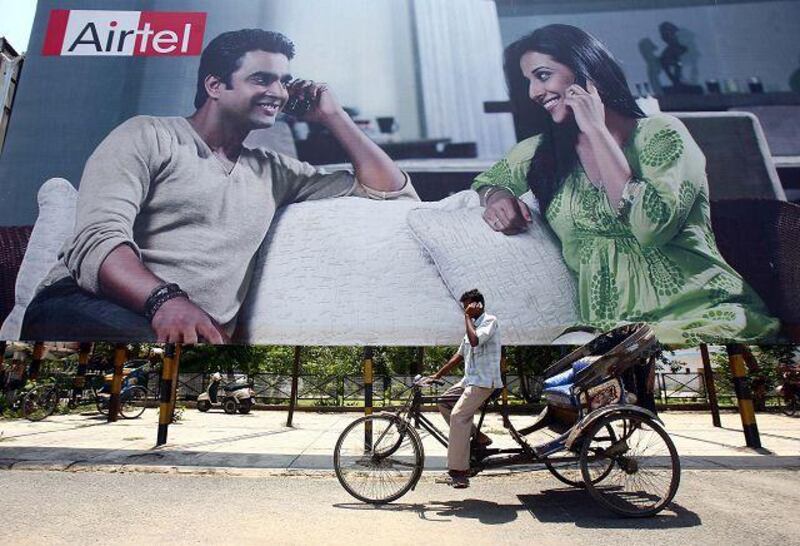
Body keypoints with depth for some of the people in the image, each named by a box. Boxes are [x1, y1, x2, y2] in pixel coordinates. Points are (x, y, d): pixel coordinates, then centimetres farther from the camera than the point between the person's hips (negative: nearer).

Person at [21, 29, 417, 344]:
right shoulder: (149, 136, 8)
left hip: (198, 331, 4)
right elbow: (99, 238, -9)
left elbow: (391, 191, 21)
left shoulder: (275, 171, 19)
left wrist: (332, 116, 16)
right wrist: (166, 299, -30)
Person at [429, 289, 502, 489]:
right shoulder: (473, 325, 18)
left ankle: (459, 472, -10)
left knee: (457, 416, -17)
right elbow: (460, 355, 20)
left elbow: (475, 341, -29)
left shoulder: (489, 321, -9)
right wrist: (437, 375, 17)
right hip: (470, 379, 10)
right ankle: (476, 436, 12)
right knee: (443, 402, 7)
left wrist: (468, 317, -16)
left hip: (484, 380, -10)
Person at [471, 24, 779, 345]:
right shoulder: (542, 152, 11)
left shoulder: (660, 134, -2)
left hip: (702, 311, -3)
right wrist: (496, 197, 1)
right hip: (609, 328, 3)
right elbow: (487, 180, 27)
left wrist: (596, 130, -11)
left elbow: (652, 227, -18)